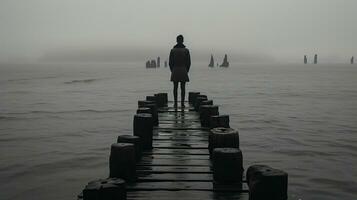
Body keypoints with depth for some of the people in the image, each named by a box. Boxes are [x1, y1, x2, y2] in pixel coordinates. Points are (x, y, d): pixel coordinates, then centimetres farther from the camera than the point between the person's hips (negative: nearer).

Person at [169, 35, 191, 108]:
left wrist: (172, 71, 11)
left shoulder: (173, 50, -2)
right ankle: (182, 103, 2)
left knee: (175, 87, 6)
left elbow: (170, 62, -1)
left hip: (175, 71, 0)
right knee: (183, 88, 4)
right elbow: (189, 62, -1)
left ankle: (175, 103, 4)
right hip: (183, 71, 0)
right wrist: (186, 71, 11)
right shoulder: (186, 50, -2)